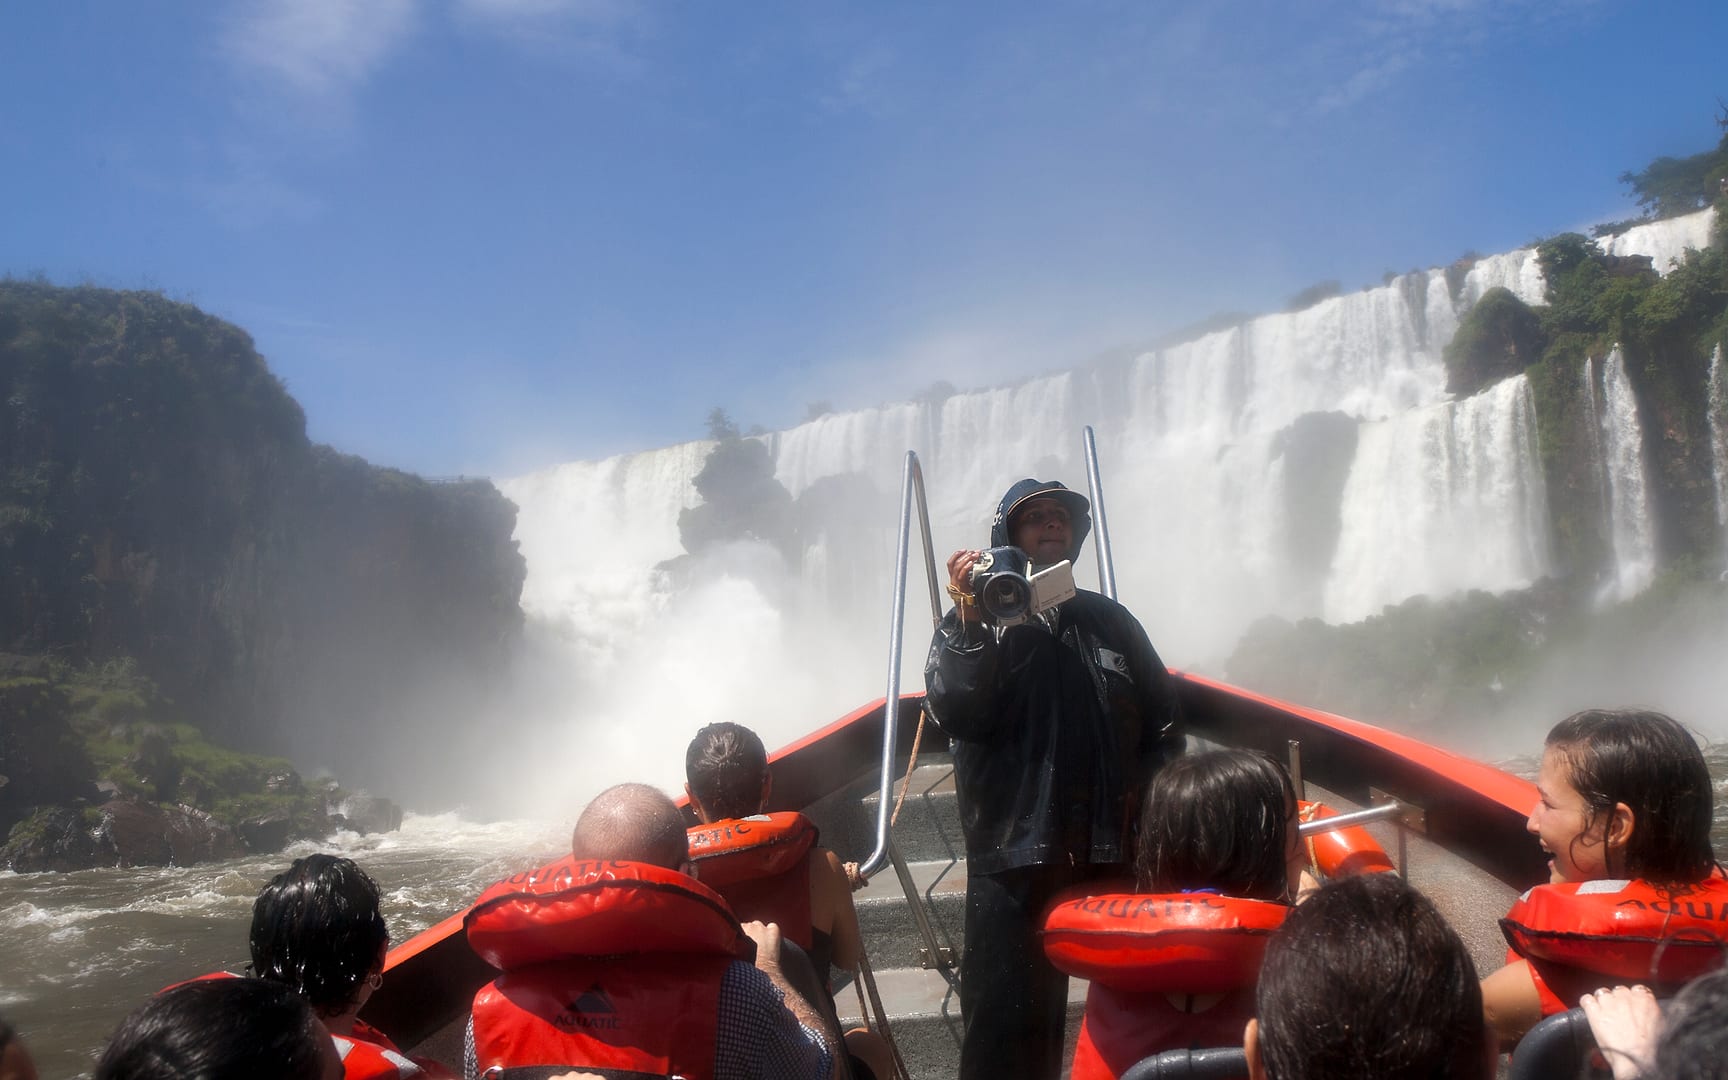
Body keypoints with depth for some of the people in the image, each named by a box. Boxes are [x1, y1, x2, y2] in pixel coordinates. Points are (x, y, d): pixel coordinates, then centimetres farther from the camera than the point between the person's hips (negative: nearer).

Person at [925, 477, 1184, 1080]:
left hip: (1117, 855, 3)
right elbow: (954, 714, -10)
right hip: (1016, 857, -3)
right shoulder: (974, 624, 8)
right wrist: (969, 623, -18)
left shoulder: (1108, 620, 19)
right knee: (1009, 1029, -2)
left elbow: (1163, 719, 18)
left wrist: (1148, 793, 3)